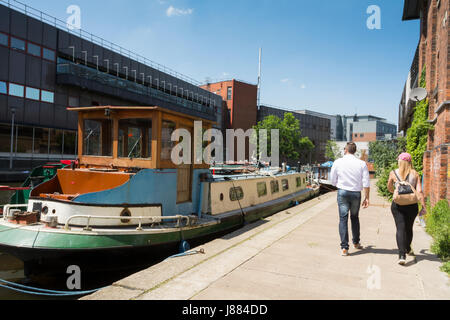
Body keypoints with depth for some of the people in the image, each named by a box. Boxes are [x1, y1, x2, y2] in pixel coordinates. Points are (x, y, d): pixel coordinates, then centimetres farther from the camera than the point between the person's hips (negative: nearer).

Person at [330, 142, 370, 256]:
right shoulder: (362, 164, -3)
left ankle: (344, 247, -4)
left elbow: (333, 181, 3)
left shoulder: (338, 162, -3)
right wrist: (367, 198, 4)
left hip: (342, 192, -1)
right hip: (356, 193, 2)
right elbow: (366, 183, -4)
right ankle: (356, 242, 34)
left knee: (343, 218, 1)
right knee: (355, 217, 19)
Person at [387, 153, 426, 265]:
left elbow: (389, 188, 14)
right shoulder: (415, 174, 0)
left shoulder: (393, 173, -1)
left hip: (397, 205, -2)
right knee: (409, 228, 20)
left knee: (400, 228, -3)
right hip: (412, 205, 2)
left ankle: (402, 255, -18)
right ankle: (408, 249, 41)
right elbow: (419, 191, -7)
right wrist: (424, 207, -4)